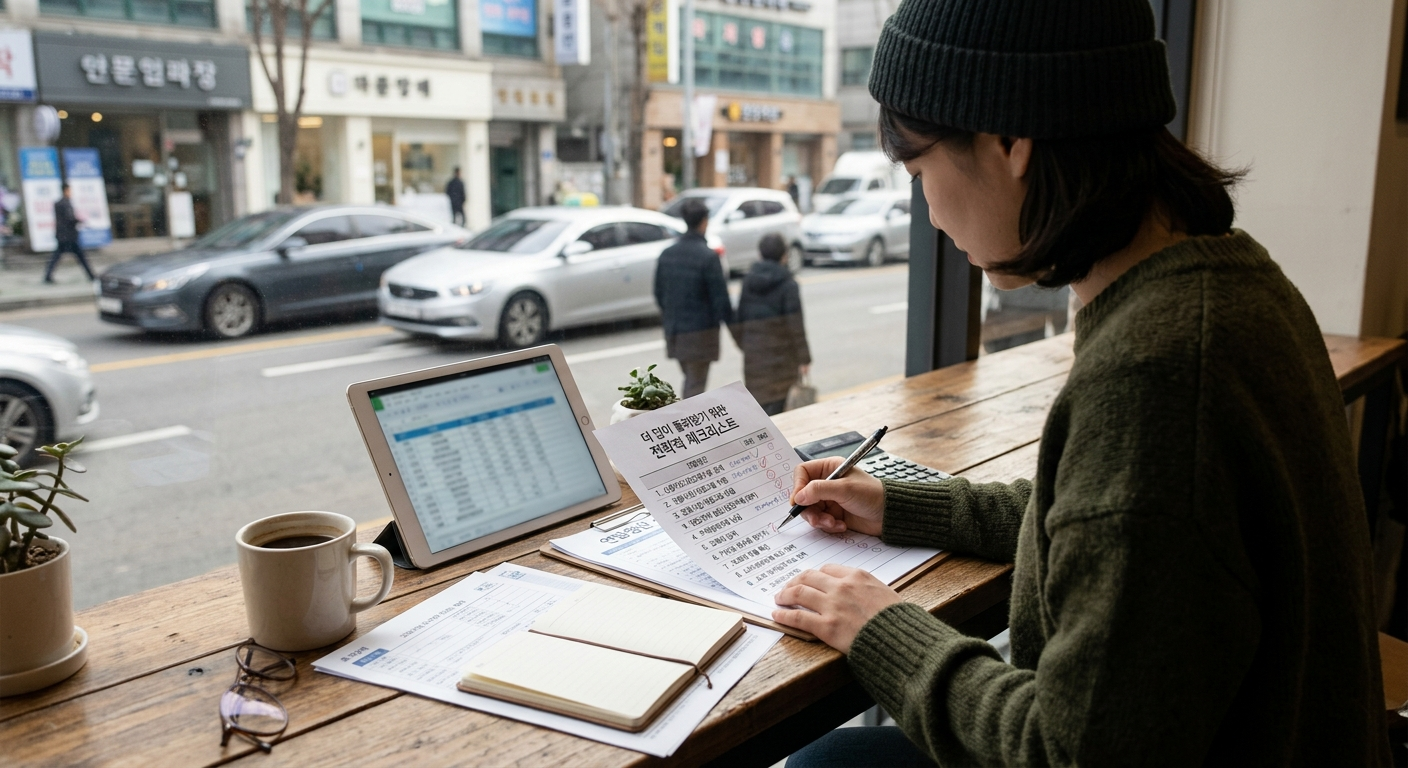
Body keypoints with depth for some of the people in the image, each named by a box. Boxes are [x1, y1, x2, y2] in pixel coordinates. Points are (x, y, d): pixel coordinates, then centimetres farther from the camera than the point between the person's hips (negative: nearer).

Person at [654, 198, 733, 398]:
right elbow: (720, 298, -16)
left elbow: (659, 293, 10)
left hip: (674, 330, 6)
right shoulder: (708, 256, -16)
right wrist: (730, 322, -4)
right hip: (700, 330, -6)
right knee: (695, 385, 1)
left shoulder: (667, 254, 3)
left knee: (690, 379, 21)